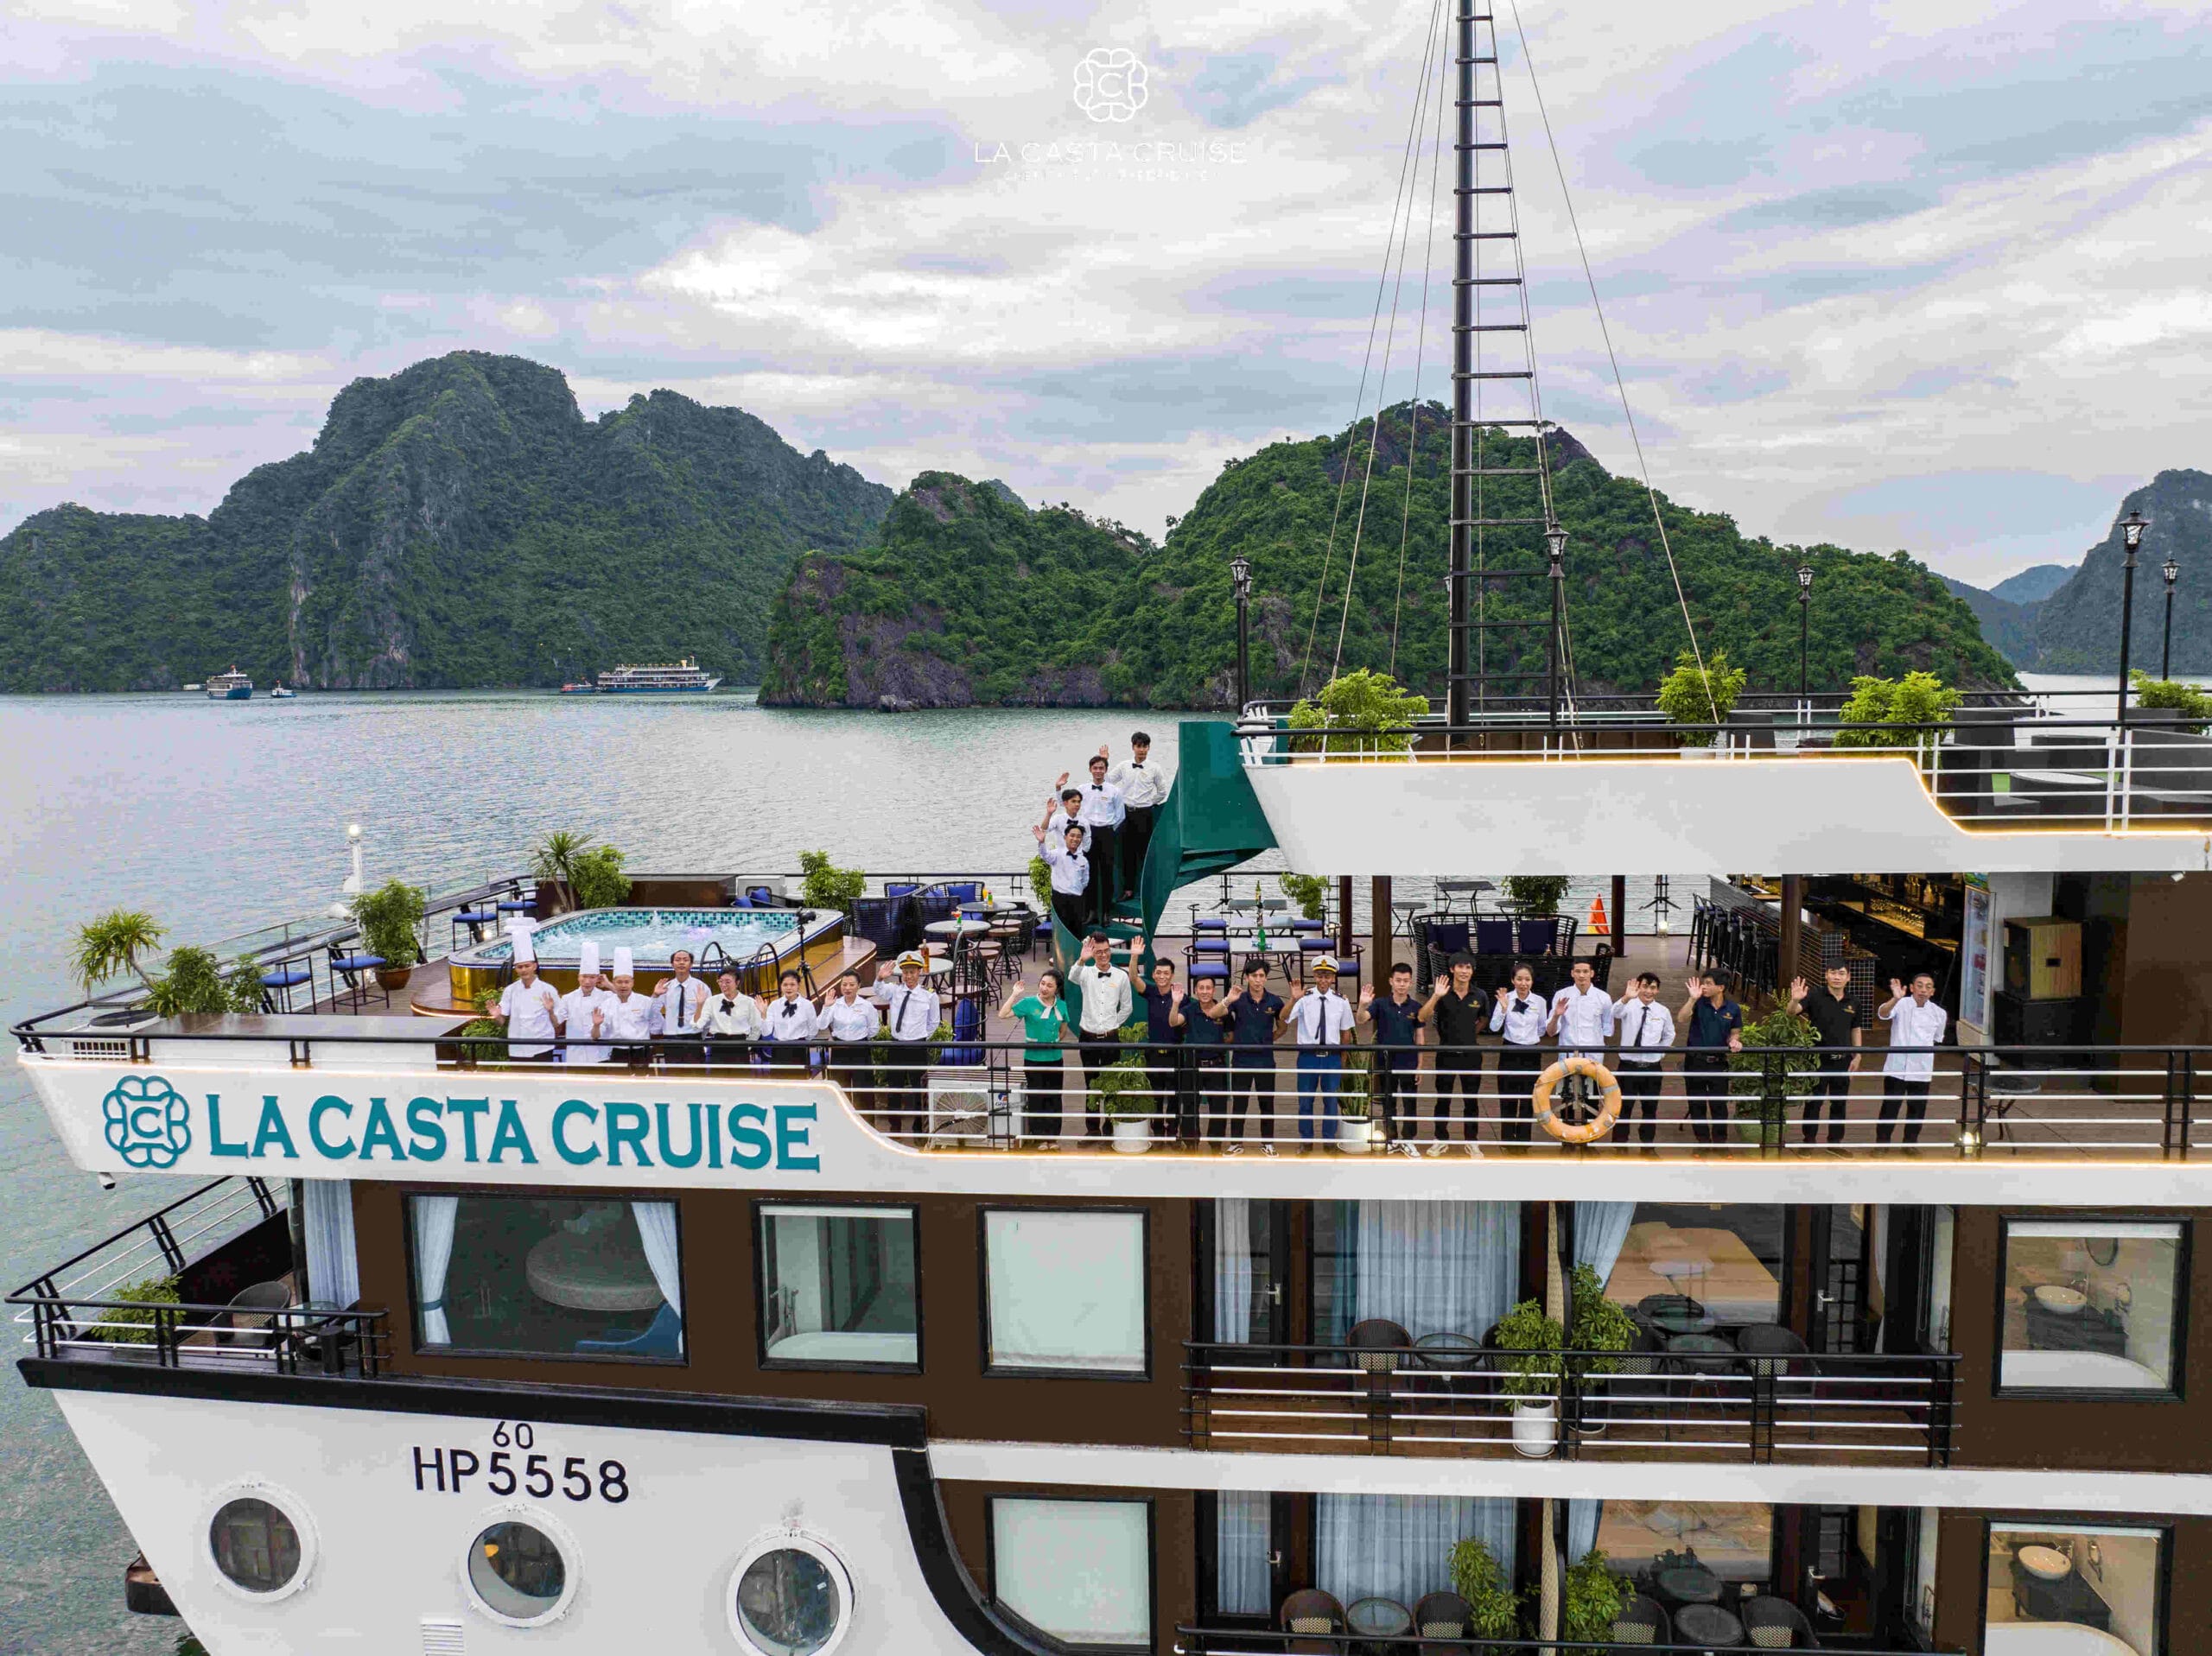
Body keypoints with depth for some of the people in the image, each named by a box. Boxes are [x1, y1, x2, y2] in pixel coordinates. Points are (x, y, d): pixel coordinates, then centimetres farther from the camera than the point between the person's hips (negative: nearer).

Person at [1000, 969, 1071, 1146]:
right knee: (1036, 1099, 3)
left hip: (1055, 1059, 3)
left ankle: (1053, 1136, 17)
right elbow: (1003, 1014, -13)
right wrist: (1014, 995, -17)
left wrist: (1055, 1041, 8)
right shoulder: (1028, 1003, -7)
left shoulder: (1061, 1006, 3)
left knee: (1055, 1098, 7)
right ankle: (1040, 1137, 13)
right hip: (1033, 1059, -3)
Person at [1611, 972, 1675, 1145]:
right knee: (1623, 1108, 6)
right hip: (1628, 1067, -3)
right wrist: (1626, 998, -53)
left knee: (1650, 1109, 13)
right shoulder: (1629, 1006, -10)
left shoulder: (1663, 1012, 1)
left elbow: (1669, 1035, 19)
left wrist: (1661, 1053, 7)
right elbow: (1616, 1013, -34)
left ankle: (1647, 1146, 27)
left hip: (1652, 1068, 3)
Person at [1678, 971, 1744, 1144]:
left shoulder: (1733, 1008, -2)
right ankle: (1703, 1142, 21)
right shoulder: (1699, 1003, -7)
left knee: (1719, 1104, 7)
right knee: (1697, 1104, 7)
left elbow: (1735, 1033, 10)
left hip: (1718, 1063, 1)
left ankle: (1720, 1142, 20)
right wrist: (1693, 998, -33)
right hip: (1695, 1061, 0)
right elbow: (1682, 1017, -23)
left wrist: (1734, 1041, -12)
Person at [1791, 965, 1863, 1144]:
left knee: (1839, 1103, 13)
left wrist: (1857, 1056, 7)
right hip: (1818, 1060, -4)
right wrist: (1795, 1000, -44)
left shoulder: (1852, 1003, 5)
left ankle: (1835, 1140, 24)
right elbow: (1792, 1011, -21)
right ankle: (1809, 1140, 14)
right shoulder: (1815, 996, -9)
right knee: (1813, 1102, 4)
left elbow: (1855, 1030, 14)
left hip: (1842, 1061, 4)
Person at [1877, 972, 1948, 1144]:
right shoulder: (1901, 1004, -9)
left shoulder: (1939, 1013, 3)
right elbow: (1882, 1013, -31)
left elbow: (1936, 1042, 17)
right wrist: (1895, 999, -50)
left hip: (1922, 1072, 3)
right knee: (1889, 1109, 1)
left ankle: (1910, 1144, 28)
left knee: (1917, 1111, 12)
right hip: (1897, 1069, -3)